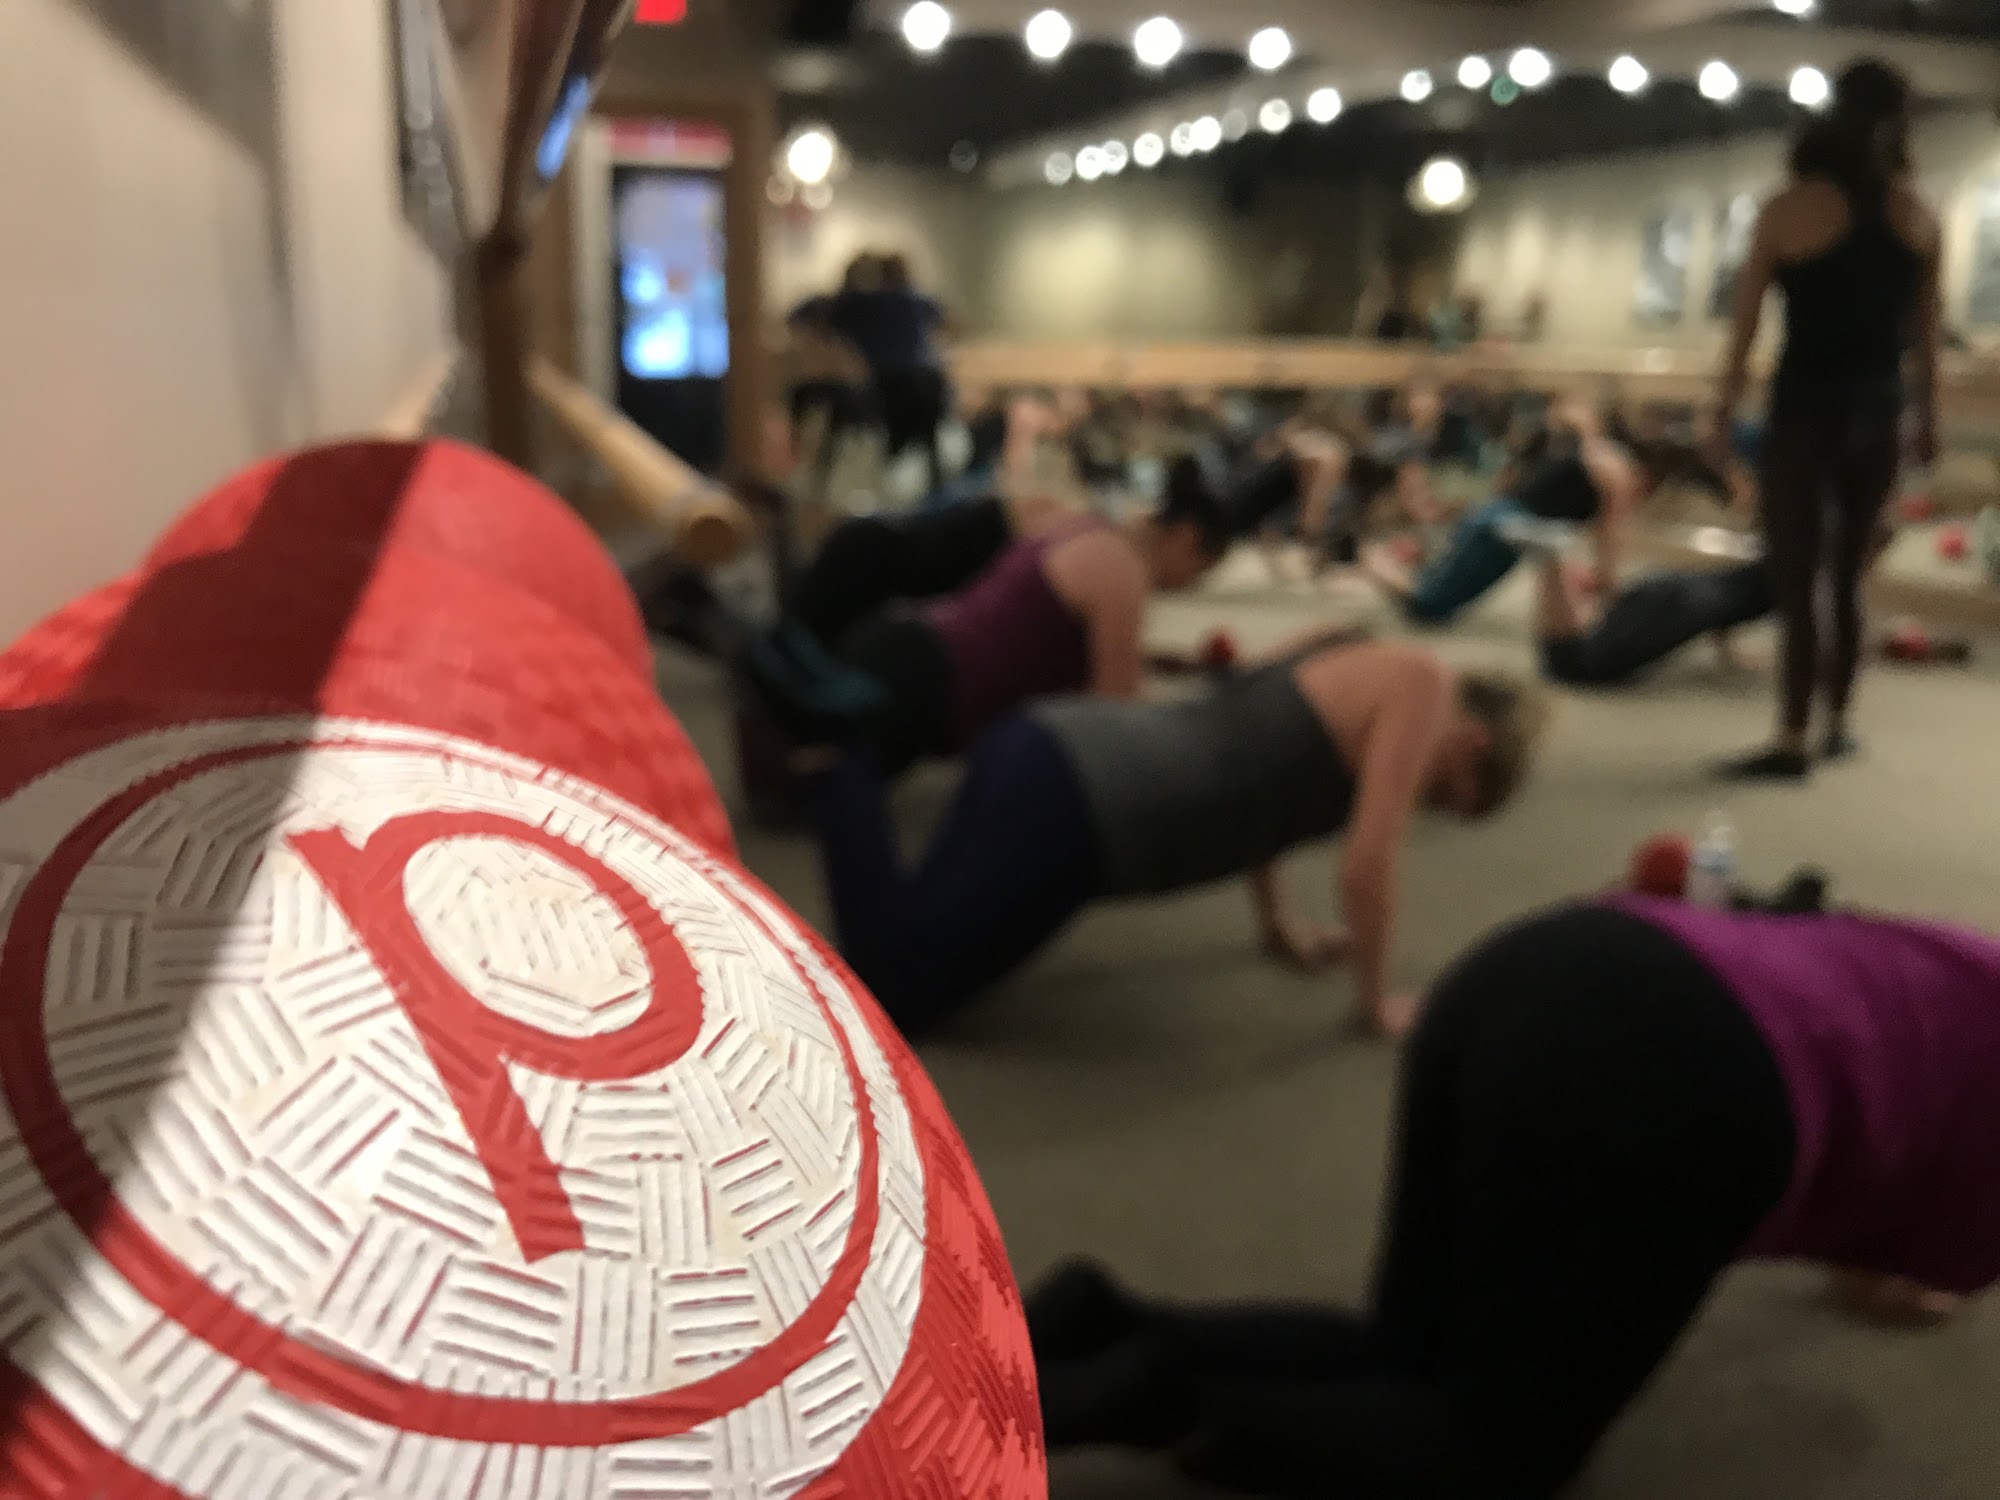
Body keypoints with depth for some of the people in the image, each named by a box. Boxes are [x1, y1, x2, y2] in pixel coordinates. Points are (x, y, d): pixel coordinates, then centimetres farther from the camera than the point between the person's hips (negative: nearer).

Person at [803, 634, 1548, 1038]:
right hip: (1071, 804, -10)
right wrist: (1378, 1000, 7)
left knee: (911, 948, 19)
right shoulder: (1420, 684, -3)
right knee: (887, 994, -5)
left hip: (1055, 746, 10)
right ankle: (831, 747, -8)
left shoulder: (1351, 653, 23)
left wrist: (1280, 924, 36)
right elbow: (1367, 862, -9)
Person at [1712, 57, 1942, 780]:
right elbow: (1926, 331, 8)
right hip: (1879, 413, 4)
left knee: (1797, 578, -5)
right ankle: (1837, 722, 22)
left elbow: (1747, 320, -2)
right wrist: (1927, 419, 15)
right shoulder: (1920, 215, 5)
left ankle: (1793, 740, -8)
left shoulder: (1788, 210, -6)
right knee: (1848, 575, 15)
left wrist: (1728, 396, 11)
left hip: (1808, 409, -4)